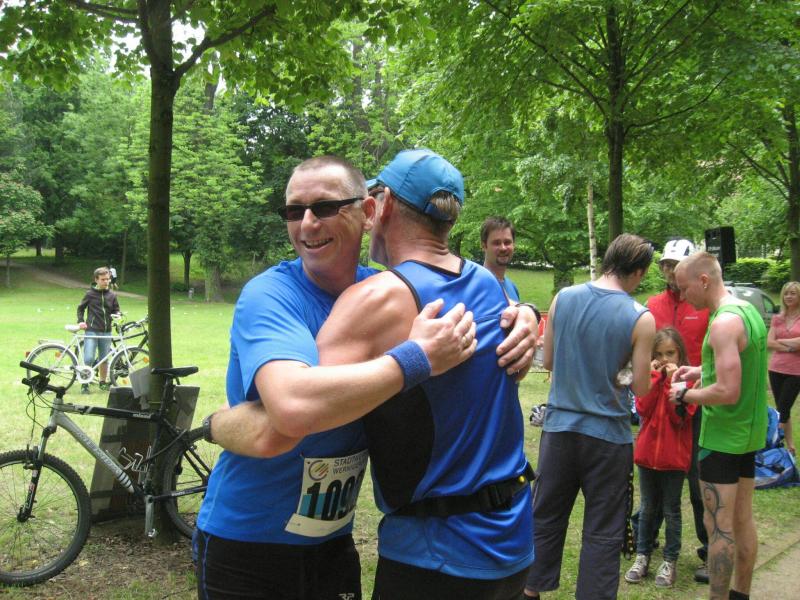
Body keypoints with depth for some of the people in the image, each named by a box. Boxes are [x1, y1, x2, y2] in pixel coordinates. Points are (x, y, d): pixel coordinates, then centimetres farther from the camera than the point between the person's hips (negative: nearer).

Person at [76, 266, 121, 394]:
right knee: (89, 359, -10)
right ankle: (85, 384, 1)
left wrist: (116, 315, -8)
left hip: (106, 332, 3)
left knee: (104, 359, 10)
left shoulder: (112, 295, 8)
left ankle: (103, 382, 24)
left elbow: (116, 310, 14)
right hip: (92, 331, -3)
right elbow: (81, 308, 11)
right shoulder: (90, 294, 1)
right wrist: (81, 321, -3)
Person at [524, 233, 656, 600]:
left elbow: (548, 361, 5)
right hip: (607, 433, -3)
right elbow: (641, 388, -8)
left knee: (546, 518, 18)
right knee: (602, 532, 9)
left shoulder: (563, 298, -3)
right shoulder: (640, 319, -13)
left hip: (559, 427, 4)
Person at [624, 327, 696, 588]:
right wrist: (654, 377, -17)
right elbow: (643, 409, -10)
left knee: (671, 511, 8)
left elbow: (681, 417, -18)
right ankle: (642, 555, 25)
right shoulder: (648, 376, 4)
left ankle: (670, 561, 19)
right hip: (648, 451, 3)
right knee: (647, 508, 14)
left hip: (674, 456, -3)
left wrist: (672, 381, -22)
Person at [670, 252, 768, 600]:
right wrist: (703, 371, 12)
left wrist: (685, 395, -12)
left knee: (719, 526, -2)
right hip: (749, 432, 10)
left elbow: (728, 392, -26)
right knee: (743, 519, 17)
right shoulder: (750, 311, 7)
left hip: (722, 437, -9)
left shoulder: (724, 323, -22)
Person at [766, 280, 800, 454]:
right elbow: (769, 343, 0)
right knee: (783, 409, 11)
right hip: (776, 369, 5)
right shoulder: (777, 319, 8)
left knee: (782, 409, -4)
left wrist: (780, 340, -6)